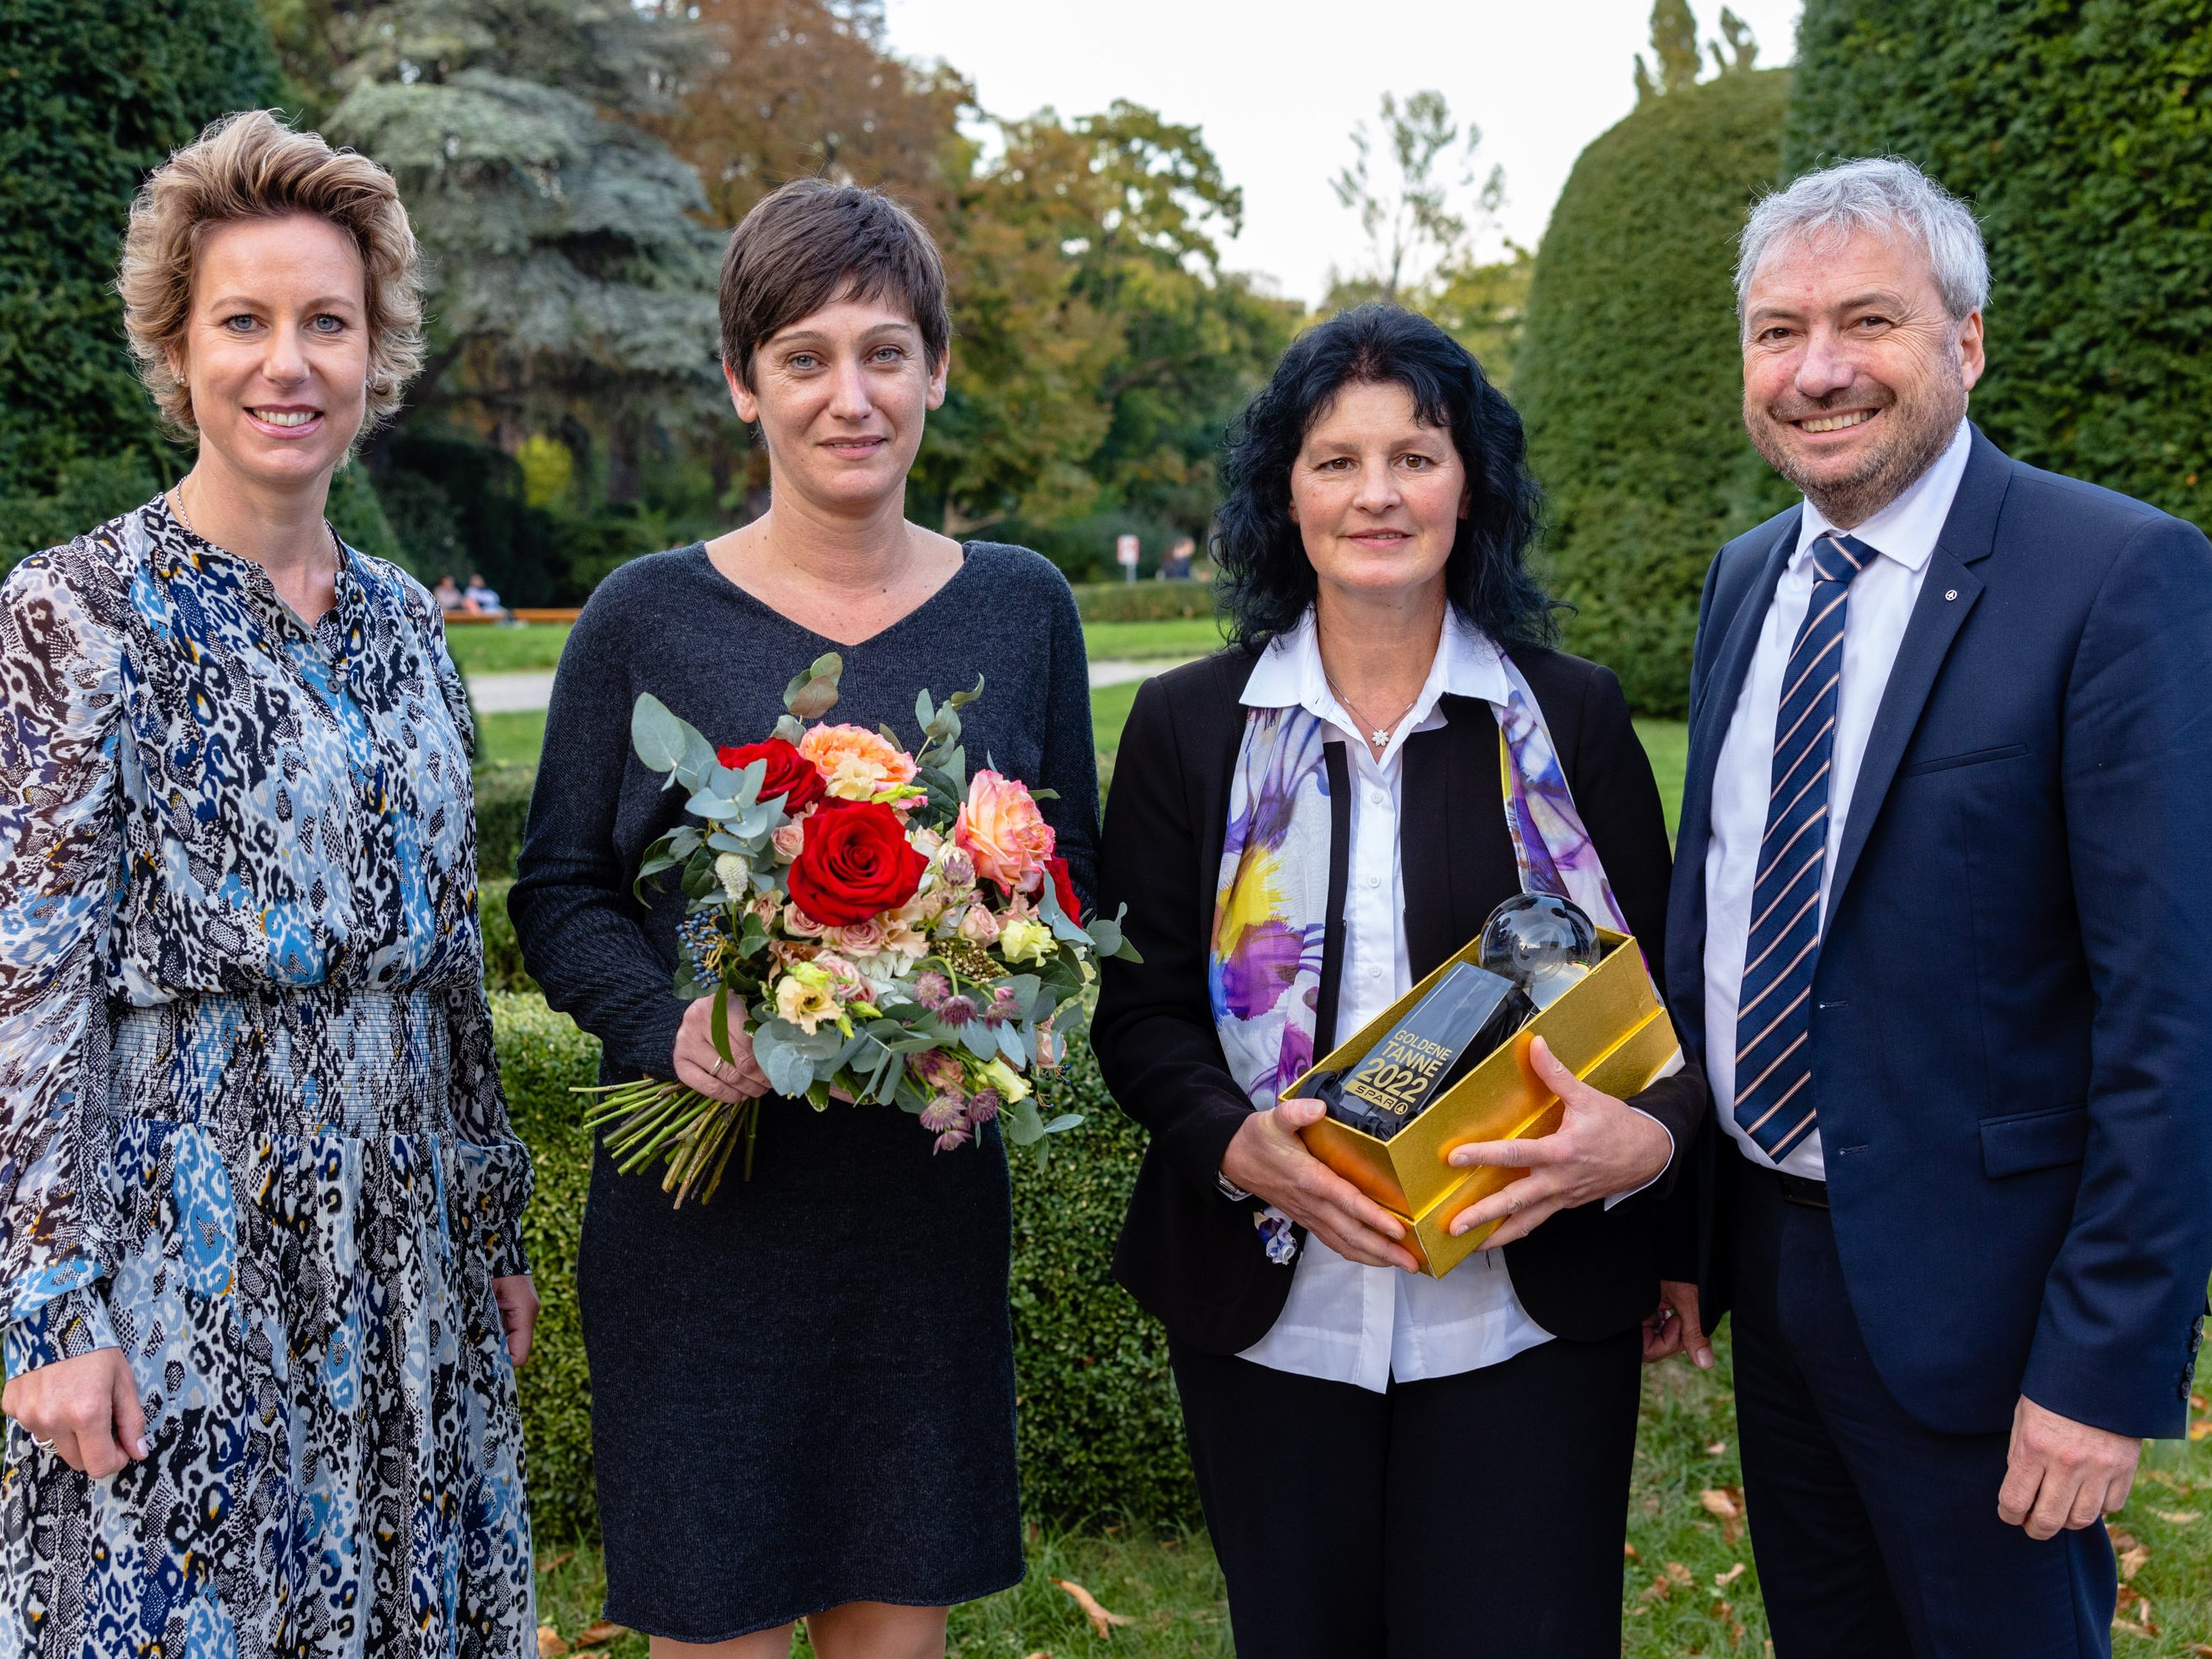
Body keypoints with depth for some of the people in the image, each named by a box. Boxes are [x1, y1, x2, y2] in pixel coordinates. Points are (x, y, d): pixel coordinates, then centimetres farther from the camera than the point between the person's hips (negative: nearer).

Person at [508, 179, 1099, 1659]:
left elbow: (1073, 873, 11)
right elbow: (562, 889, 2)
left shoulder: (1022, 607, 4)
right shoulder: (645, 618, -3)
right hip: (703, 1194, -2)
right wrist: (670, 1028, -17)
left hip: (928, 1188, 2)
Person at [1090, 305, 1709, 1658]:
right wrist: (1241, 1148, -17)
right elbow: (1138, 1009, 2)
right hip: (1271, 1318, 1)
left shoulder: (1573, 717, 1)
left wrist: (1647, 1138, -17)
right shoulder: (1189, 725, 1)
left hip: (1525, 1323, -1)